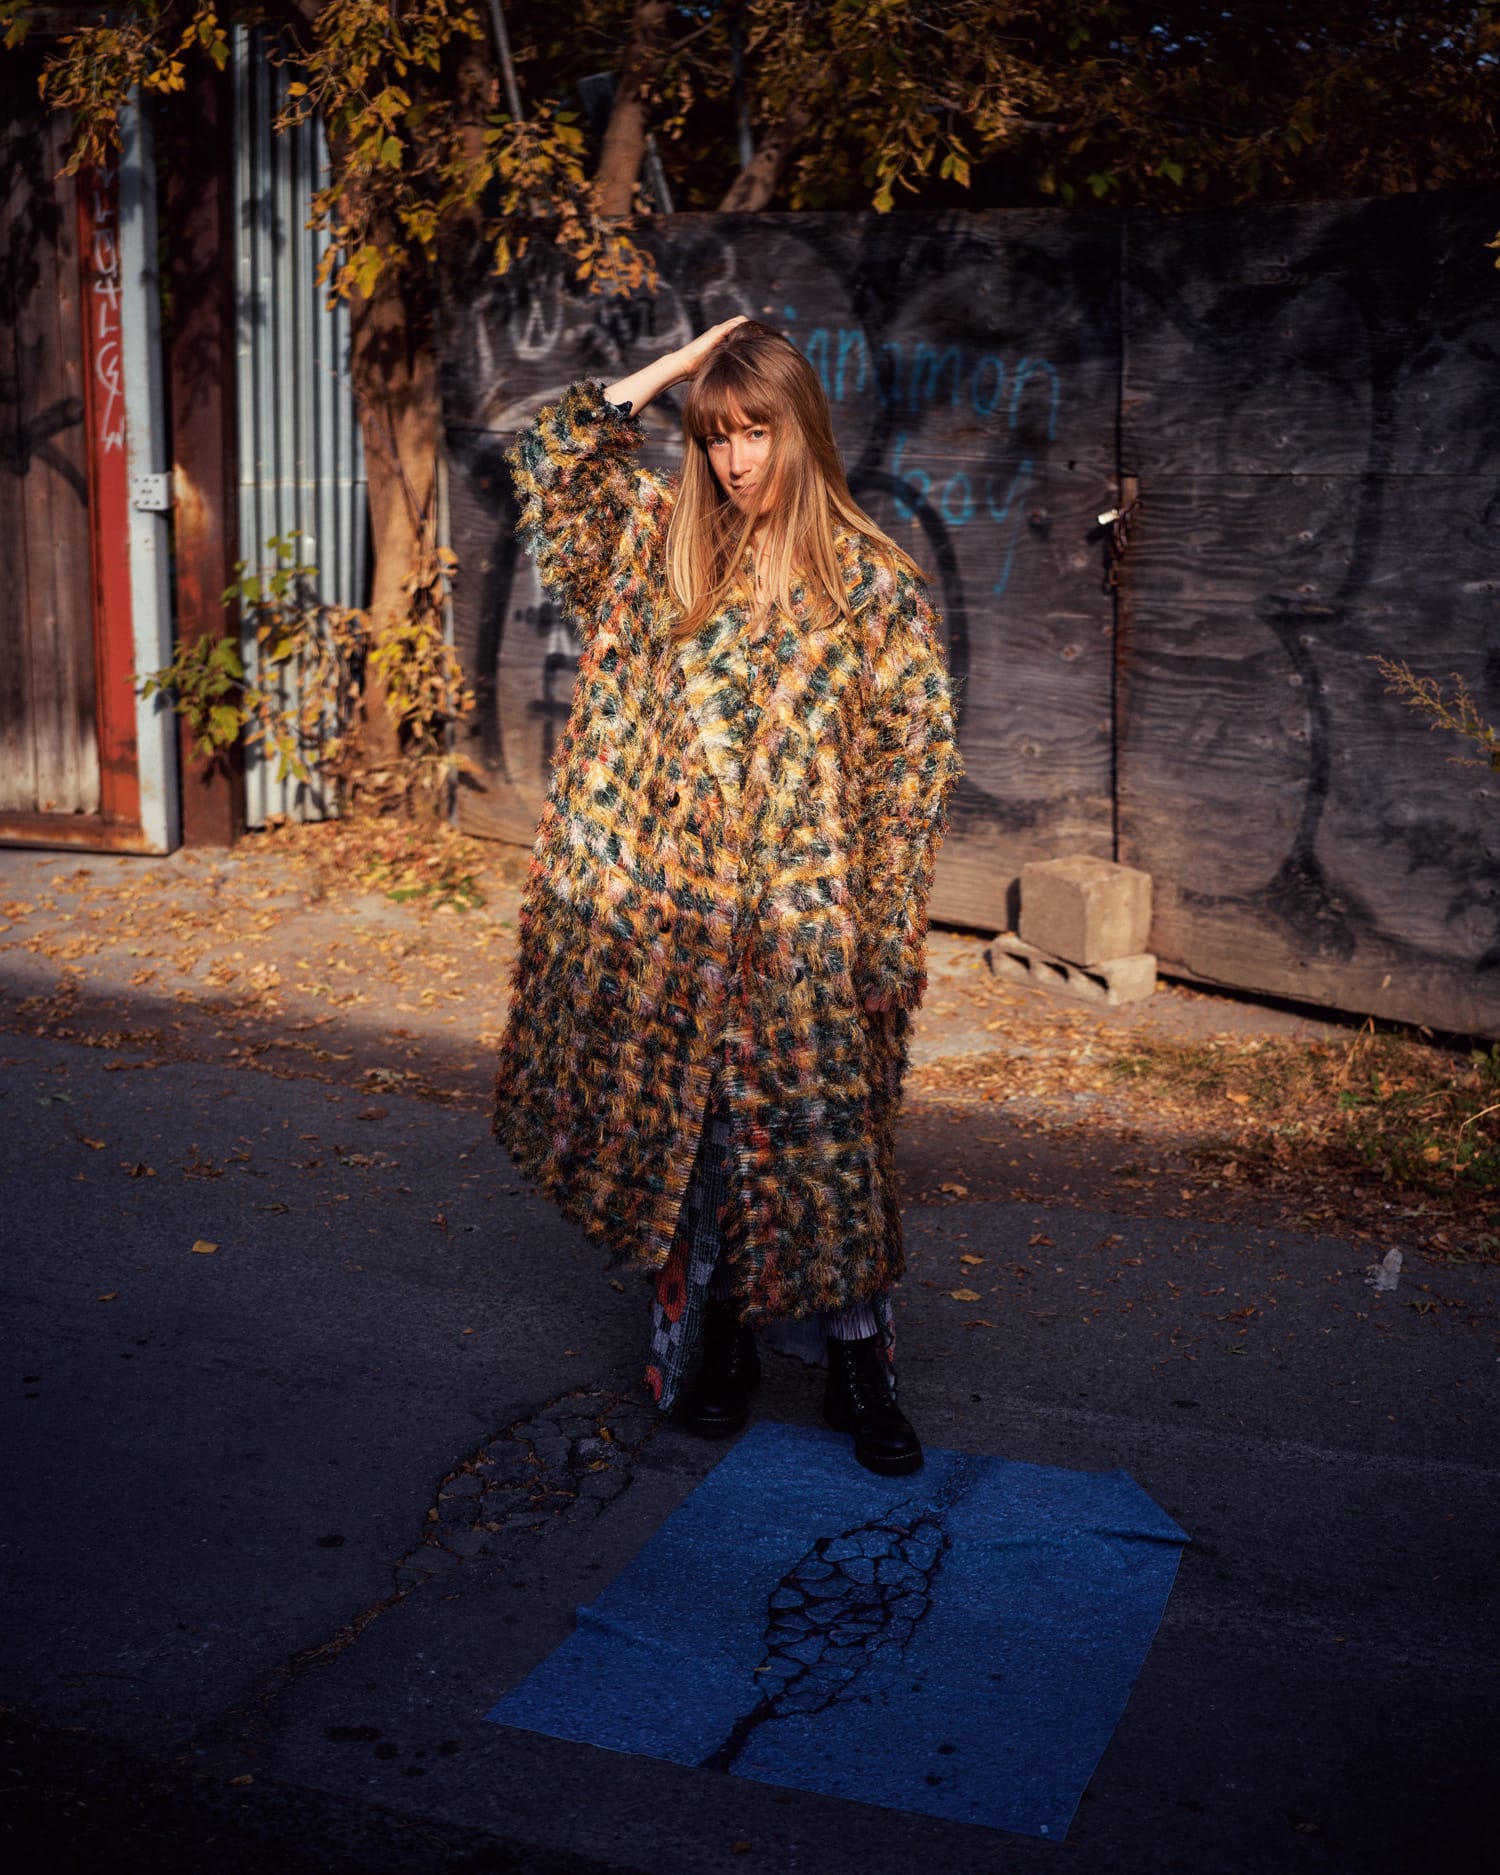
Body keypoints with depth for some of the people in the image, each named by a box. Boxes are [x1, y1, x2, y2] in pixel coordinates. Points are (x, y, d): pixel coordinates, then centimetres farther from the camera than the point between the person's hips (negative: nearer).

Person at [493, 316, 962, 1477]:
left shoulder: (875, 585, -2)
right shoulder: (662, 543, 8)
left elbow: (910, 772, -3)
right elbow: (551, 461, 4)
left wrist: (893, 940, -6)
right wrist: (673, 367, 0)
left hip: (805, 930, -3)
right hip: (666, 916, 3)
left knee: (820, 1146, 2)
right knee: (682, 1137, 10)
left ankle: (859, 1366, 16)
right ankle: (717, 1340, 26)